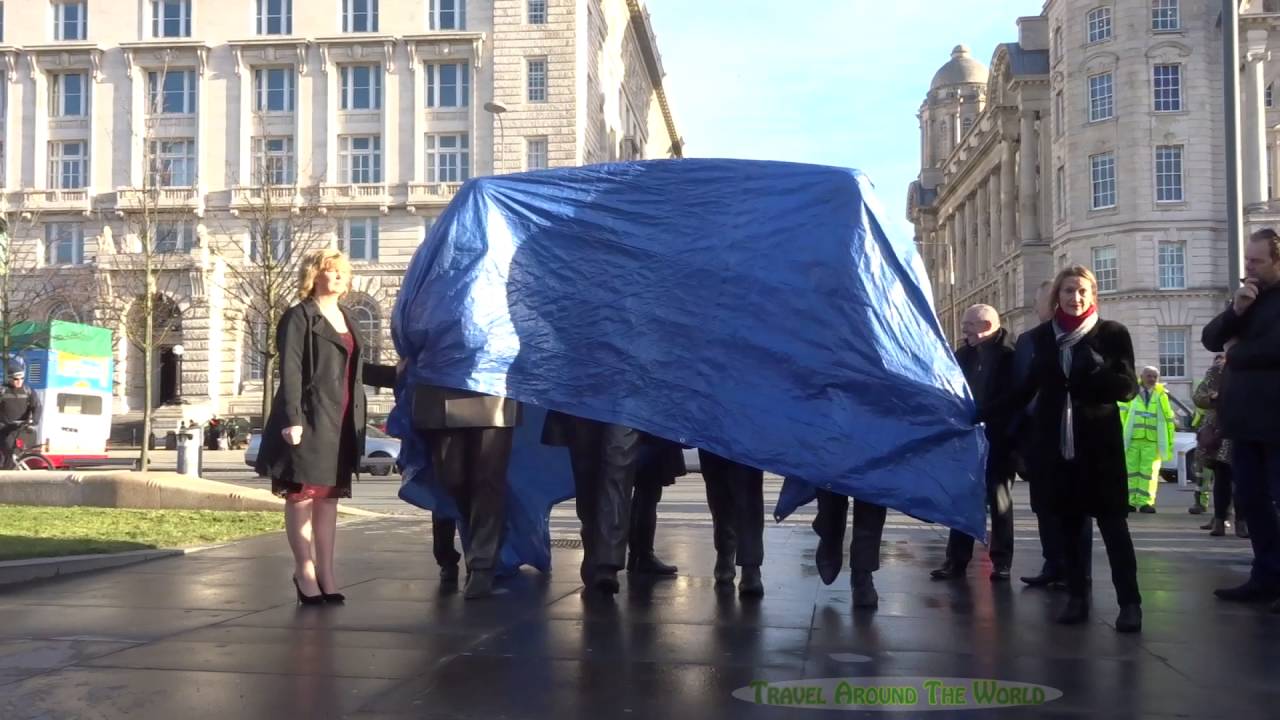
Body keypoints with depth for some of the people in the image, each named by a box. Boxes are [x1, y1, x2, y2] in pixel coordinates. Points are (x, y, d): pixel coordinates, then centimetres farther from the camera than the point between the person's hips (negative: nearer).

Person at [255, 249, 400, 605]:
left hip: (341, 423, 7)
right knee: (302, 495, 0)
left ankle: (326, 571, 16)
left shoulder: (344, 318, 18)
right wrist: (291, 419, -21)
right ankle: (305, 570, 8)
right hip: (309, 421, -7)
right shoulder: (298, 317, -5)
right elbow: (290, 372, -13)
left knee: (329, 496, 10)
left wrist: (398, 374, 22)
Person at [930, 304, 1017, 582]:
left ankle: (1002, 562, 11)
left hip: (998, 442, -5)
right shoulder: (962, 355, 7)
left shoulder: (1012, 354, -8)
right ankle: (956, 561, 10)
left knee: (1000, 503, 5)